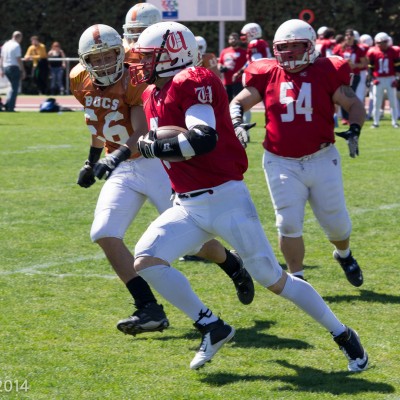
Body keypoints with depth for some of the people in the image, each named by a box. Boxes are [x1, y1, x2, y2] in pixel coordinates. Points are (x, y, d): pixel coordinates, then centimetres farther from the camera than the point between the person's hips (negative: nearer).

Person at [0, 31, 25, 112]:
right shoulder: (16, 45, -11)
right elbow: (18, 59, -15)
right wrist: (23, 71, -12)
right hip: (14, 68, -7)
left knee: (13, 87, 20)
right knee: (15, 88, 1)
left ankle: (7, 104, 8)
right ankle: (11, 107, -2)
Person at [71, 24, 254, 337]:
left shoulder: (134, 82, -21)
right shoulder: (82, 82, 0)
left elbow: (142, 136, -30)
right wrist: (92, 162, 24)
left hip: (155, 165, -6)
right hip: (123, 170, 6)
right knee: (105, 234, -14)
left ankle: (235, 267, 34)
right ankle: (149, 309, -12)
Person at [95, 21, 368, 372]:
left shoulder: (194, 83, -16)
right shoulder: (153, 95, 12)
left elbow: (203, 140, -30)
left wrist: (154, 147, -21)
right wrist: (121, 155, 20)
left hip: (225, 200, -8)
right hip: (187, 207, 8)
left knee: (273, 279, -3)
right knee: (145, 260, -11)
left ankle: (344, 336, 13)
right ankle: (212, 328, 0)